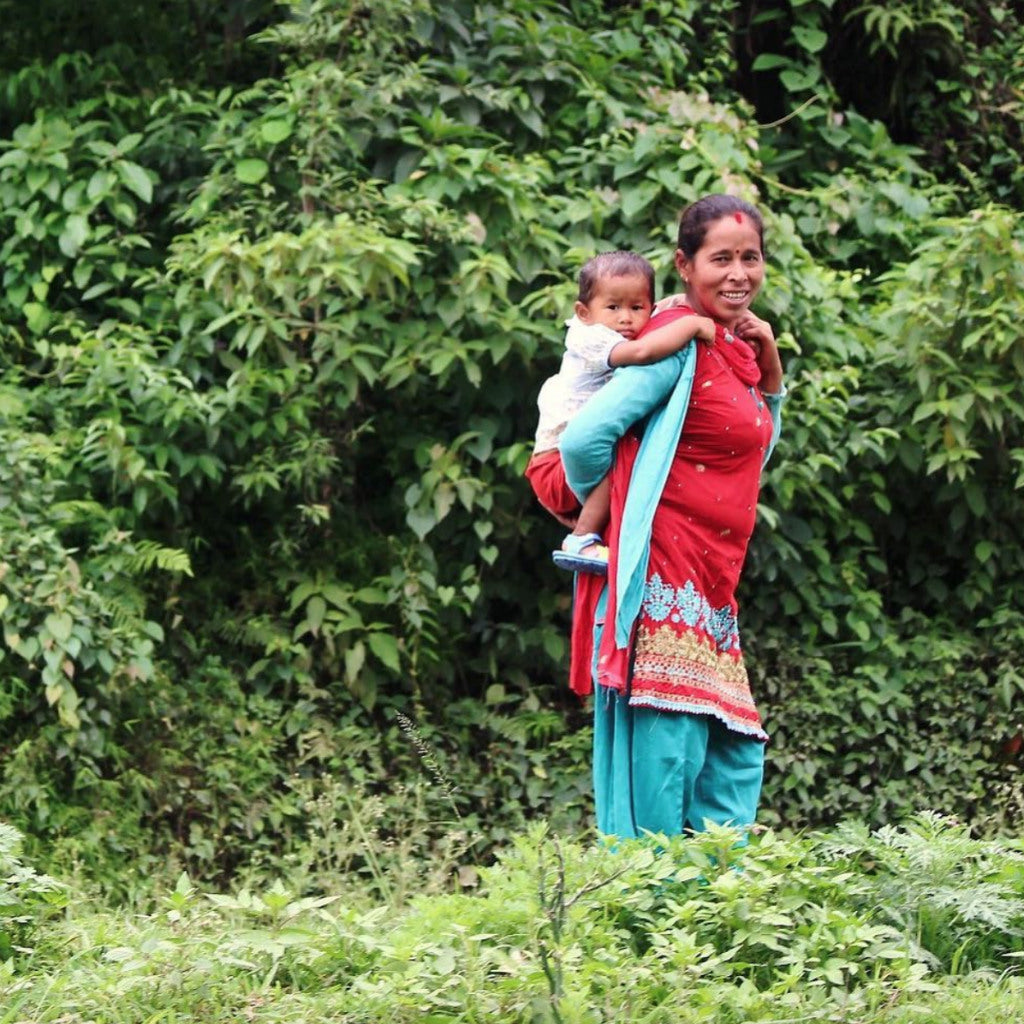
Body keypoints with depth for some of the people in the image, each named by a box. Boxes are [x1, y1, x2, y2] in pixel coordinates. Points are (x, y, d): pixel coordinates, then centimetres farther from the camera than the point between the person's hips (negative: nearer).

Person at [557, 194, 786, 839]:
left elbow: (754, 449, 29)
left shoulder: (735, 348, 14)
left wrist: (768, 357, 14)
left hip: (711, 596, 9)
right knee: (662, 763, -10)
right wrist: (609, 516, 1)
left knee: (736, 762, 11)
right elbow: (584, 439, -18)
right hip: (663, 585, -9)